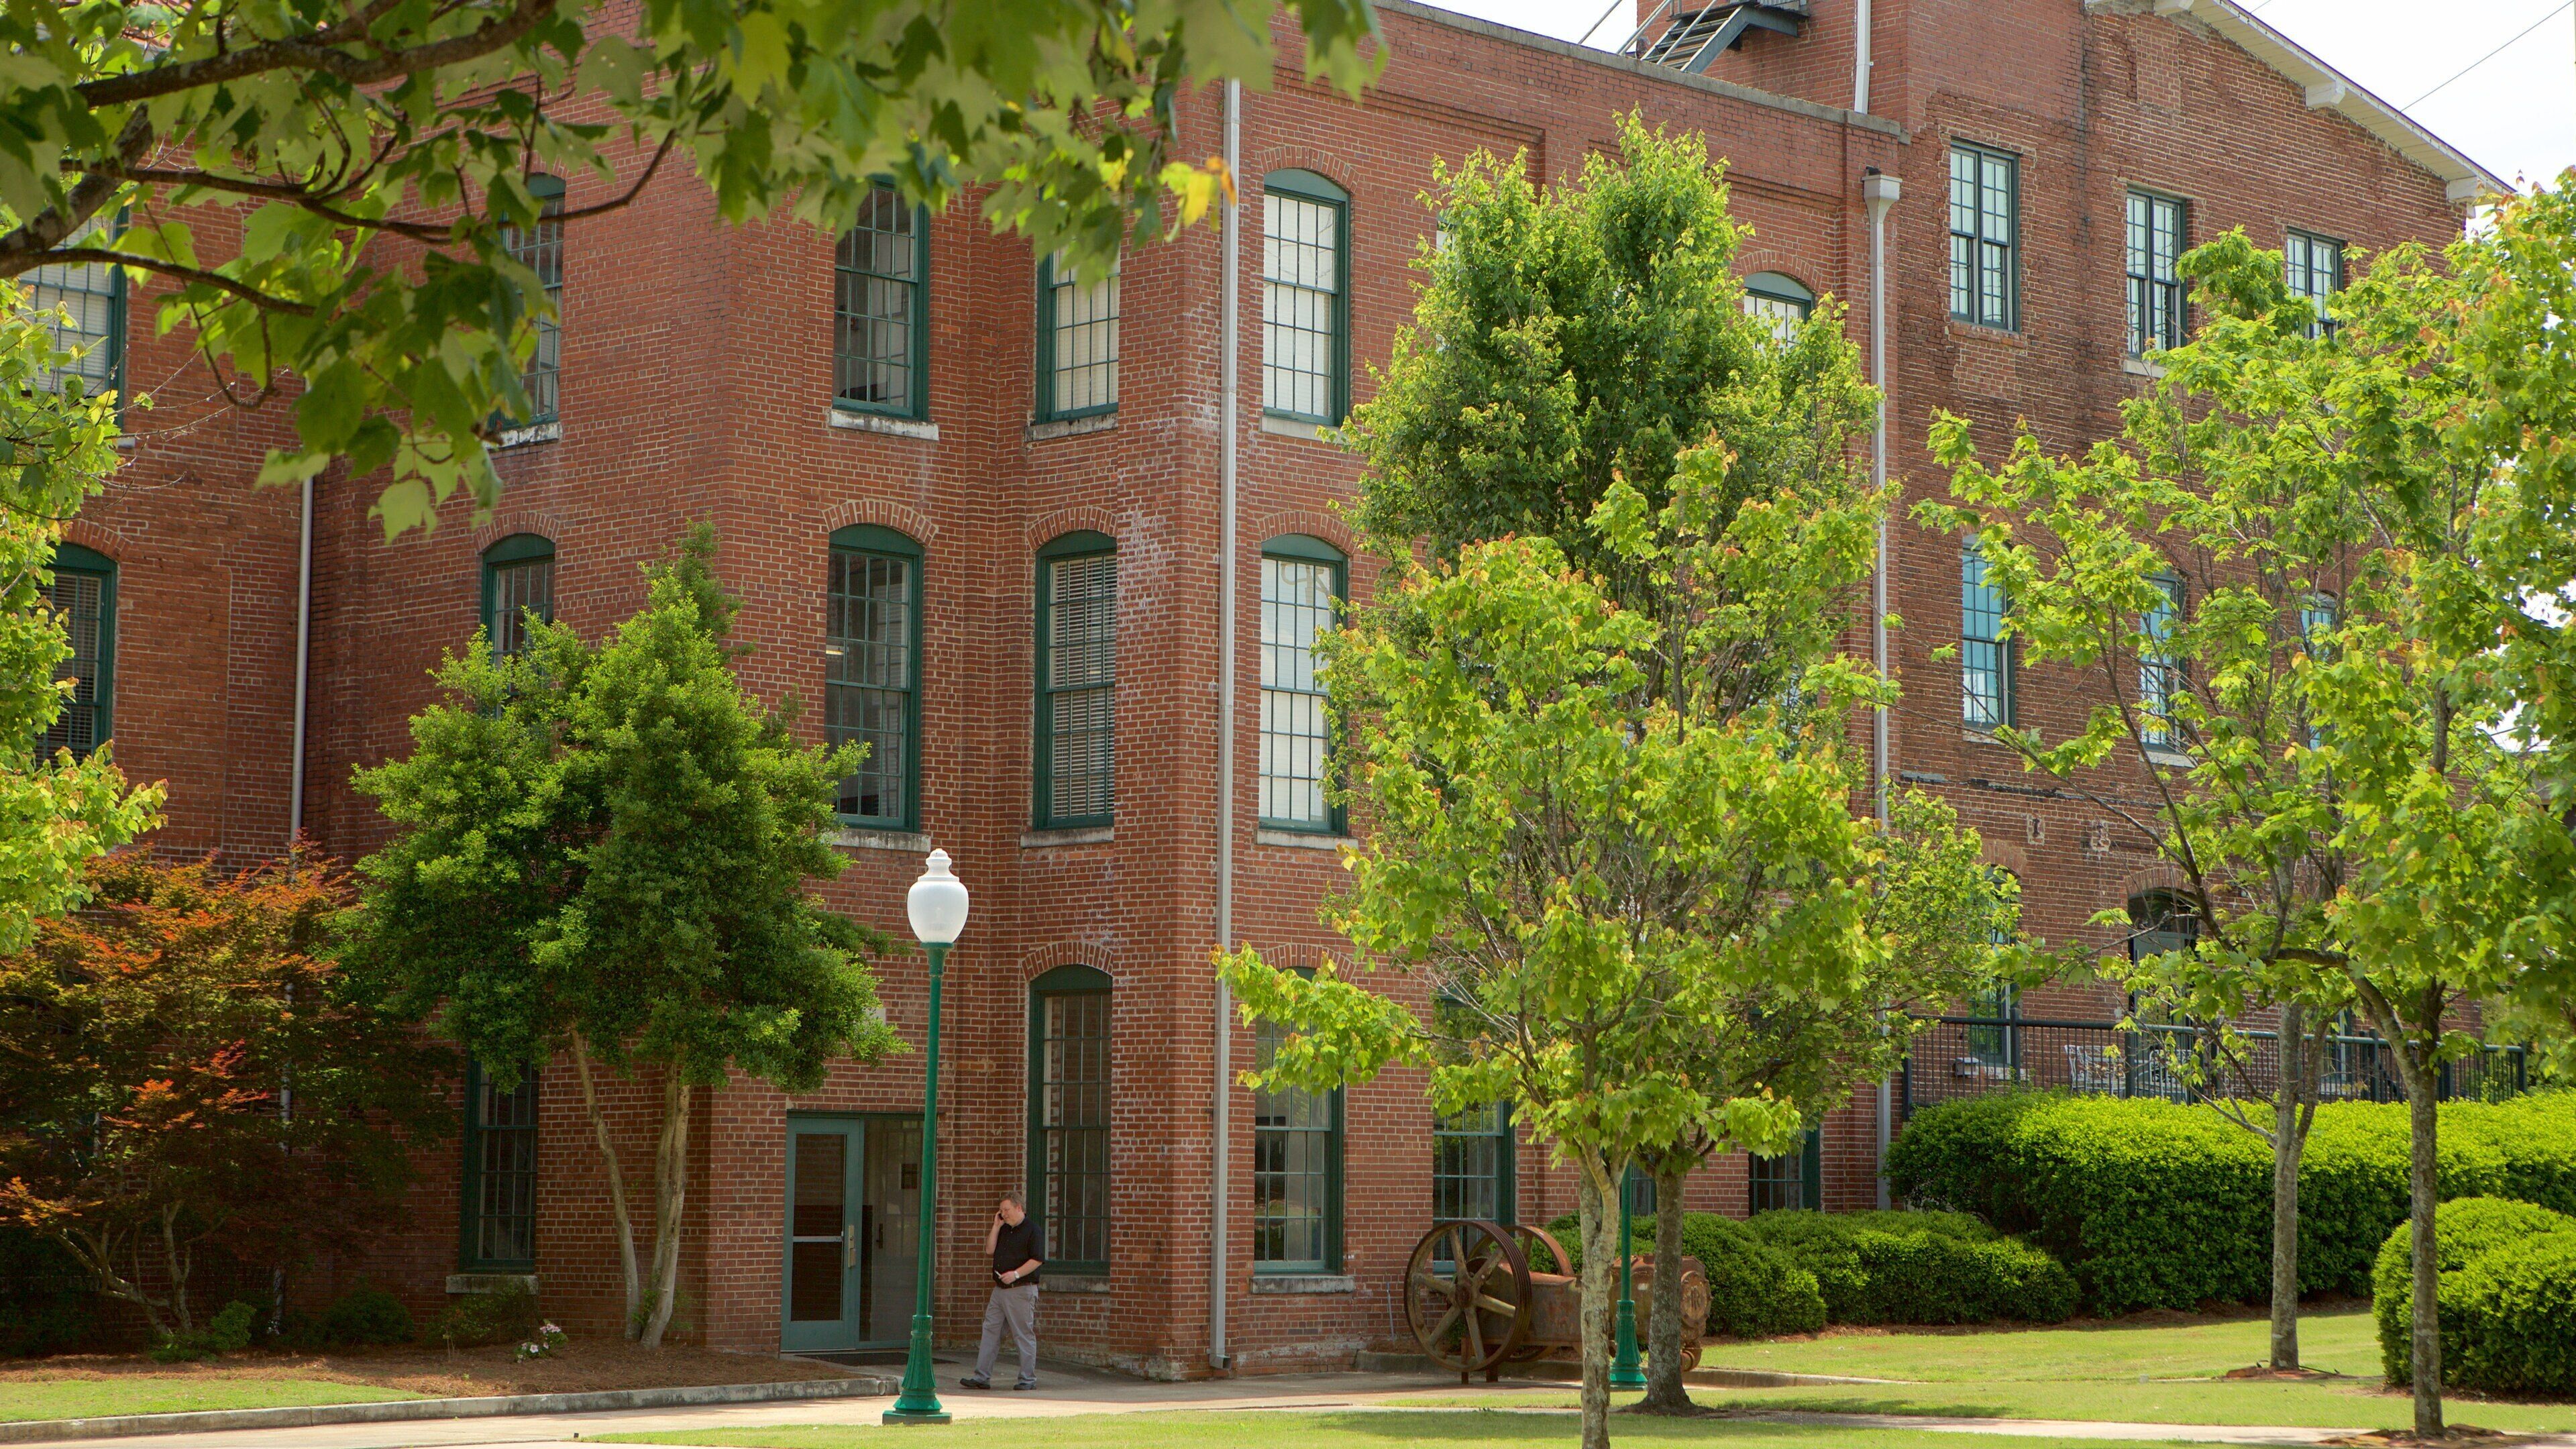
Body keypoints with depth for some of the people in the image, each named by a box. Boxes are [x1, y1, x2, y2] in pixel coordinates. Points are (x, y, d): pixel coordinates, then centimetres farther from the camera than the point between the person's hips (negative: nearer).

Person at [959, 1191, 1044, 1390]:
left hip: (1021, 1290, -8)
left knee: (1024, 1335, -3)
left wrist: (1016, 1273, -22)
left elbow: (1038, 1259, -14)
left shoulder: (1033, 1230, -7)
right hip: (1000, 1289, 8)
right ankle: (981, 1377, 7)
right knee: (990, 1331, 5)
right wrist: (996, 1227, 6)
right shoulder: (1004, 1230, 18)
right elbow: (989, 1249, 13)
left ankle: (1028, 1379, 4)